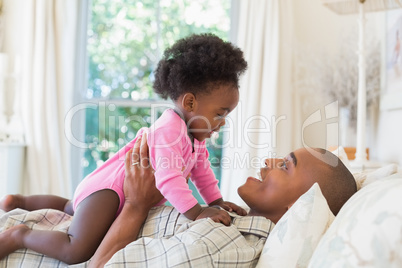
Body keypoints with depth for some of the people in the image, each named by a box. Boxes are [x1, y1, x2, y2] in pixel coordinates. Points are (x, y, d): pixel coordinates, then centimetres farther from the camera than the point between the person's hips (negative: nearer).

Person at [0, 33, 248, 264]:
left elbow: (202, 171, 17)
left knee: (71, 209, 36)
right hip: (109, 188, -11)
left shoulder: (196, 137, 7)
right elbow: (168, 177, -36)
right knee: (77, 251, -28)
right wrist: (197, 212, -37)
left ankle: (21, 201, 46)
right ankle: (20, 235, -7)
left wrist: (218, 203, 10)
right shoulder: (170, 128, -26)